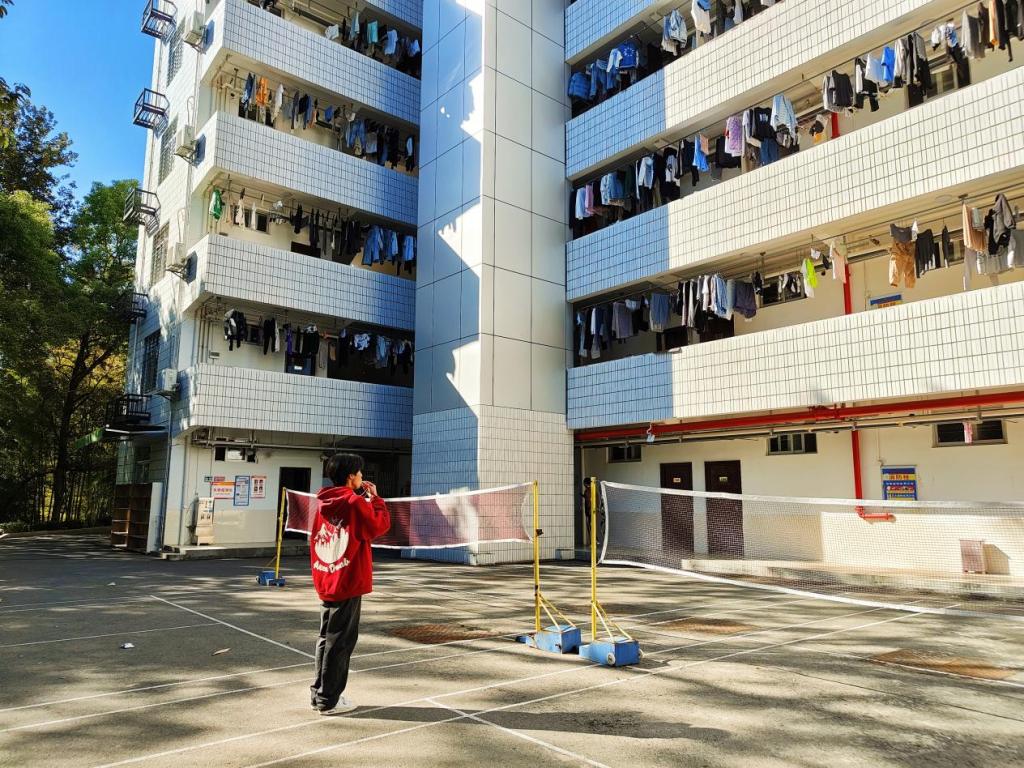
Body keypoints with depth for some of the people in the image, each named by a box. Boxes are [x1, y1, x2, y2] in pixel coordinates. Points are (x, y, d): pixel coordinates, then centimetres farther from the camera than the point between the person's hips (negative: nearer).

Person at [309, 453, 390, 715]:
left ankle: (319, 693, 26)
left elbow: (316, 539, 14)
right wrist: (375, 497, -2)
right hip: (348, 584, -8)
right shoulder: (355, 503, -16)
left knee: (326, 638, 17)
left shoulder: (324, 503, 6)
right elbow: (380, 525, -9)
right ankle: (328, 700, 8)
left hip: (326, 583, 8)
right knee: (340, 641, 1)